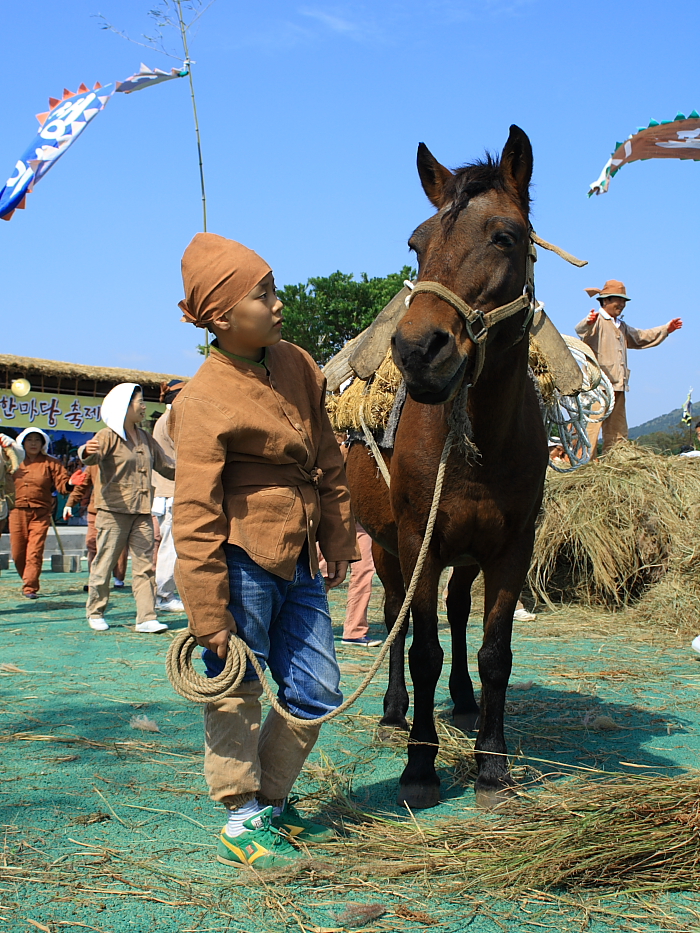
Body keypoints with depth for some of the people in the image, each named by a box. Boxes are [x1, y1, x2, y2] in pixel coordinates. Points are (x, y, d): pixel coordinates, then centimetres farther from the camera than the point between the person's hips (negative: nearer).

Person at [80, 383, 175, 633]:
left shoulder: (145, 439, 17)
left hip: (142, 513, 6)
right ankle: (95, 613, 16)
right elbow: (93, 457, -25)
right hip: (113, 511, -6)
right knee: (104, 564, 1)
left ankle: (146, 618, -1)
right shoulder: (109, 436, -4)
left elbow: (166, 465, 28)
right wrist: (87, 452, -48)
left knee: (145, 565, -1)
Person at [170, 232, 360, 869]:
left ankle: (271, 803, 29)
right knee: (237, 693, 5)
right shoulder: (203, 402, -15)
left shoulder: (298, 367, 6)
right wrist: (208, 615, -16)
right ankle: (241, 824, 21)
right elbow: (195, 518, -16)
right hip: (242, 563, -7)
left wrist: (339, 542, 16)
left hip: (297, 562, 7)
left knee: (317, 692, 11)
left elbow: (328, 465, 16)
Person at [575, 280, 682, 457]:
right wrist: (588, 322, -50)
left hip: (618, 385, 9)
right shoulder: (597, 320, -4)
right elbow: (580, 330, -26)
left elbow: (641, 337, 42)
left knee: (617, 429, 11)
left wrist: (666, 329, 35)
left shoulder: (621, 326, 27)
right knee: (592, 425, -15)